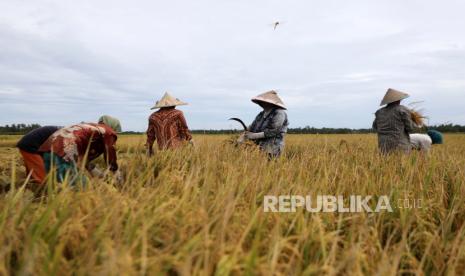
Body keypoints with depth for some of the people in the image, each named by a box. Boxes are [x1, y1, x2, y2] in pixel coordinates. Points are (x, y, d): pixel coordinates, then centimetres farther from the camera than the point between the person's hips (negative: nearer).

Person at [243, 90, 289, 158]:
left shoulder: (279, 113, -7)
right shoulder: (261, 115, 16)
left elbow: (273, 131, -16)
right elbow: (251, 129, 15)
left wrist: (254, 135, -16)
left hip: (272, 148, -6)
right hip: (260, 148, 7)